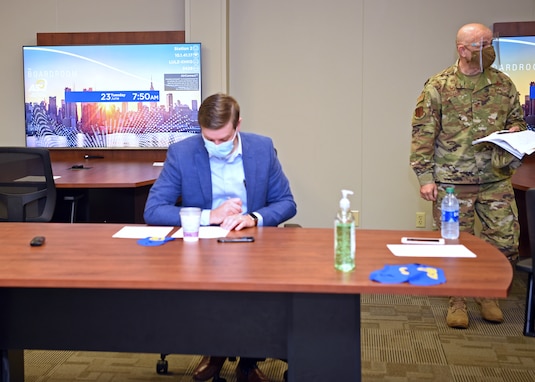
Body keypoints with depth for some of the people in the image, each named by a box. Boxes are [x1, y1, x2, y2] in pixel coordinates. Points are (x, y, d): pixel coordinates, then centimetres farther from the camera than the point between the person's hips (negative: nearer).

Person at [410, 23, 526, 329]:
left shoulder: (503, 84, 7)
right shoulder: (438, 87, -5)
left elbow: (518, 119, 19)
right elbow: (423, 134, -6)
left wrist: (515, 131, -6)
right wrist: (425, 177, -10)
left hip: (497, 180, 4)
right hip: (453, 182, -3)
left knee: (505, 243, 6)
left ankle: (488, 295, 28)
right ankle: (457, 301, 24)